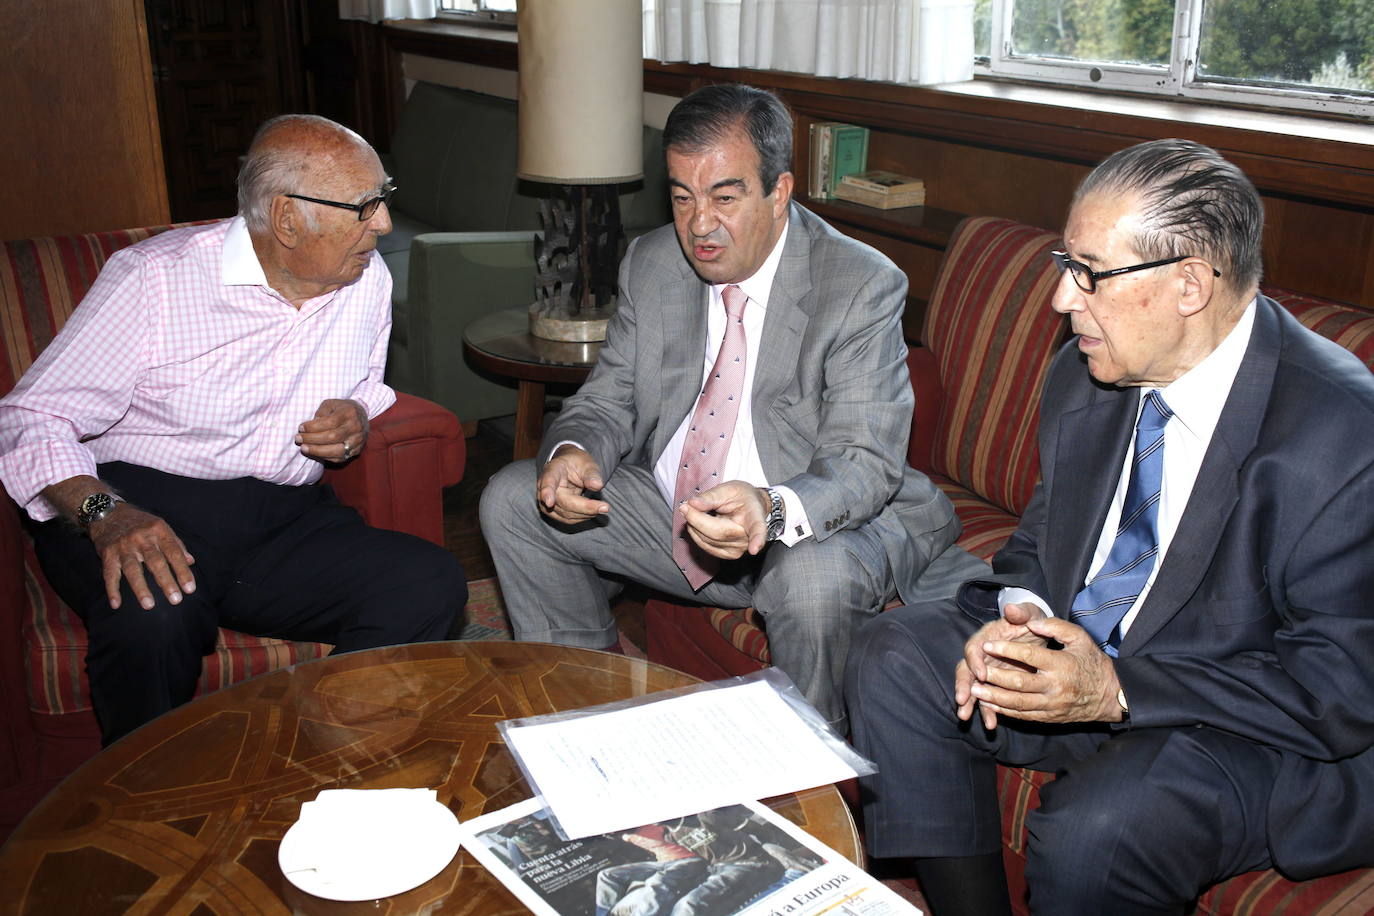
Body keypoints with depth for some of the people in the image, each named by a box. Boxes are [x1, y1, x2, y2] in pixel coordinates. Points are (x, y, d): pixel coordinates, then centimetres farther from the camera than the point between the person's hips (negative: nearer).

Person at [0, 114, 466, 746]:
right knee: (152, 617, -38)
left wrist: (359, 415, 1)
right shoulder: (155, 278, -9)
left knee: (431, 585, -23)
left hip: (283, 519, 4)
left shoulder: (367, 278, 7)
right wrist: (103, 512, -28)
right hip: (141, 509, -4)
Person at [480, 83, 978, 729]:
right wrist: (572, 451, -20)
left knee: (816, 579, -37)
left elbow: (865, 464, -23)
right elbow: (609, 401, 5)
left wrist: (771, 508, -45)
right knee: (512, 500, -5)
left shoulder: (863, 287, -17)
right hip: (668, 512, 6)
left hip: (812, 527, -5)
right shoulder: (651, 264, 0)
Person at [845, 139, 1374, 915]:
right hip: (1081, 658, 7)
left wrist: (1119, 691, -28)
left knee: (1093, 829, -32)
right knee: (895, 658, -8)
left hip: (1253, 731, -6)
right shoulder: (1086, 376, -2)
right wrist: (1020, 613, -12)